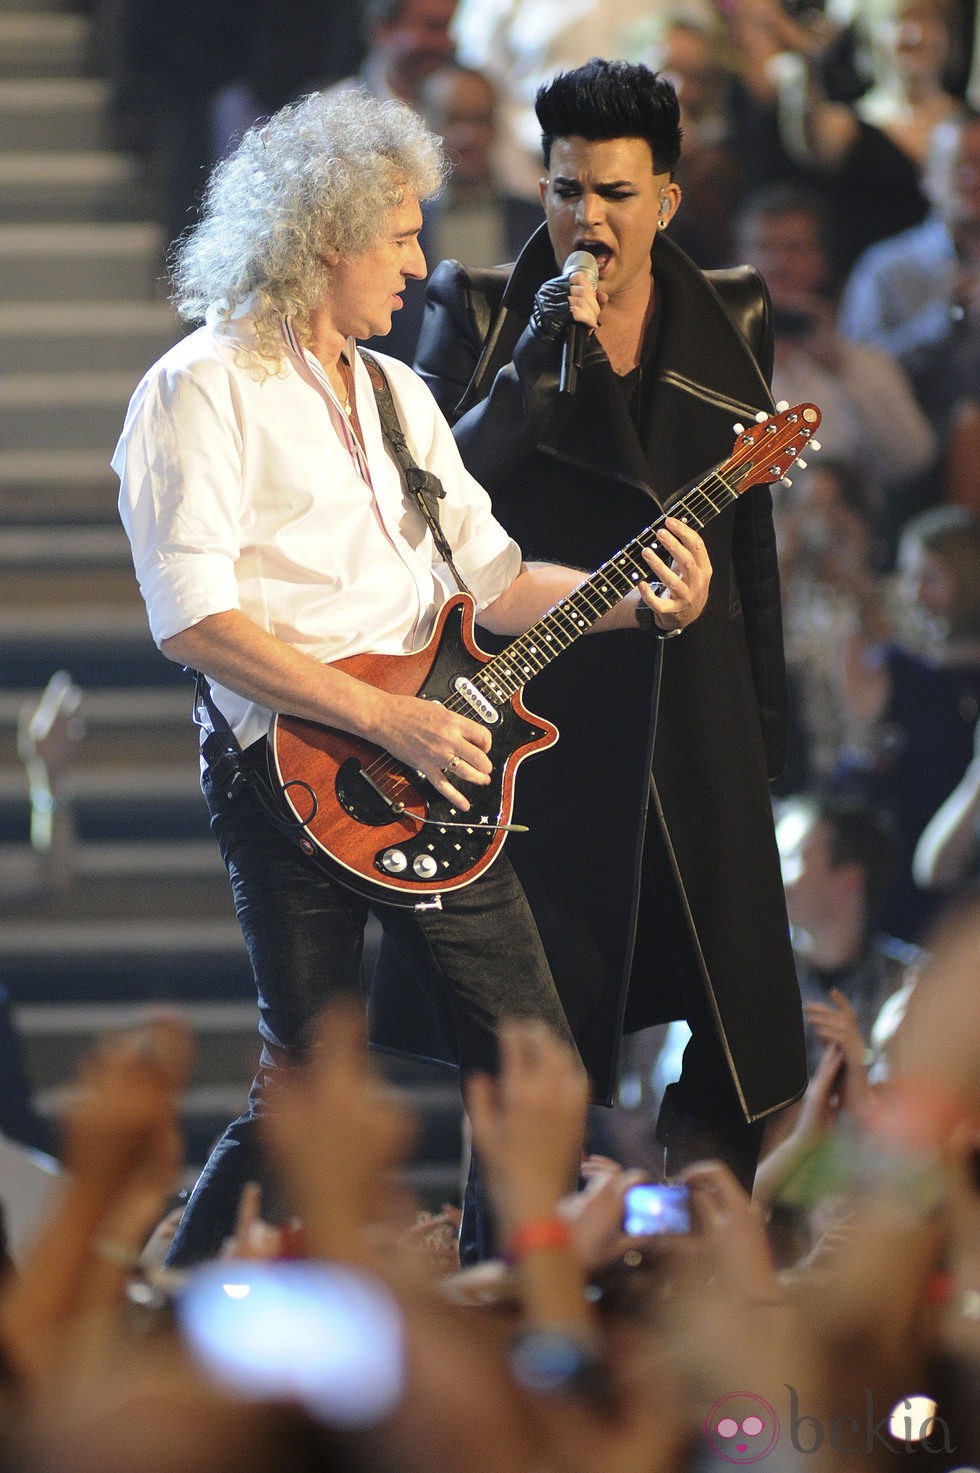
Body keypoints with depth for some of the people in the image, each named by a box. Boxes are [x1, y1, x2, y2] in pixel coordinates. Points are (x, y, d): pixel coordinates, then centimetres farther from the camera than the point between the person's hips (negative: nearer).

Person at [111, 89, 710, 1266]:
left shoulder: (396, 395, 19)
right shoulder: (204, 389, -8)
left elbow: (491, 573, 19)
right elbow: (193, 617, -18)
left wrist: (643, 599, 2)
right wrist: (385, 719, -20)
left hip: (431, 767, 8)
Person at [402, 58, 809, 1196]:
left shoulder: (728, 321, 10)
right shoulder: (479, 312, 2)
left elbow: (752, 537, 14)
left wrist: (765, 719, 12)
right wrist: (536, 356, -17)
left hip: (694, 707, 3)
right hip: (536, 704, -3)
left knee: (738, 1035, 1)